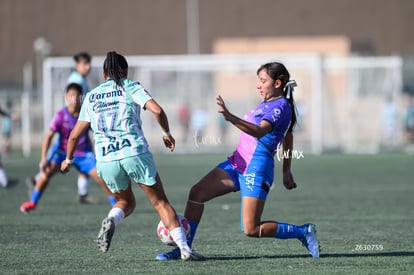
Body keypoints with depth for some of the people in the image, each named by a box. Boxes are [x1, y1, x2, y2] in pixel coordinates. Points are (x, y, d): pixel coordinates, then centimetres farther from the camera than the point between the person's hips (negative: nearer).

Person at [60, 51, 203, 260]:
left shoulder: (91, 97, 17)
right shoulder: (131, 87, 8)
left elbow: (75, 135, 19)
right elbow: (157, 110, -7)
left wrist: (68, 159, 34)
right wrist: (166, 133, 10)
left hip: (106, 160, 3)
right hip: (135, 153, -3)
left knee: (126, 202, 24)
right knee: (160, 202, 8)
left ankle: (111, 220, -9)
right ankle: (184, 248, -4)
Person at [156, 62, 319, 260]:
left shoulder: (281, 106, -13)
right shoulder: (269, 103, 16)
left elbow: (259, 131, -31)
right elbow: (288, 136, 29)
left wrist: (231, 118, -44)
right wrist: (286, 170, 34)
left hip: (256, 169, -9)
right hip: (237, 164, 9)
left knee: (251, 230, -10)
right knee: (197, 193, -4)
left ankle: (303, 232, 7)